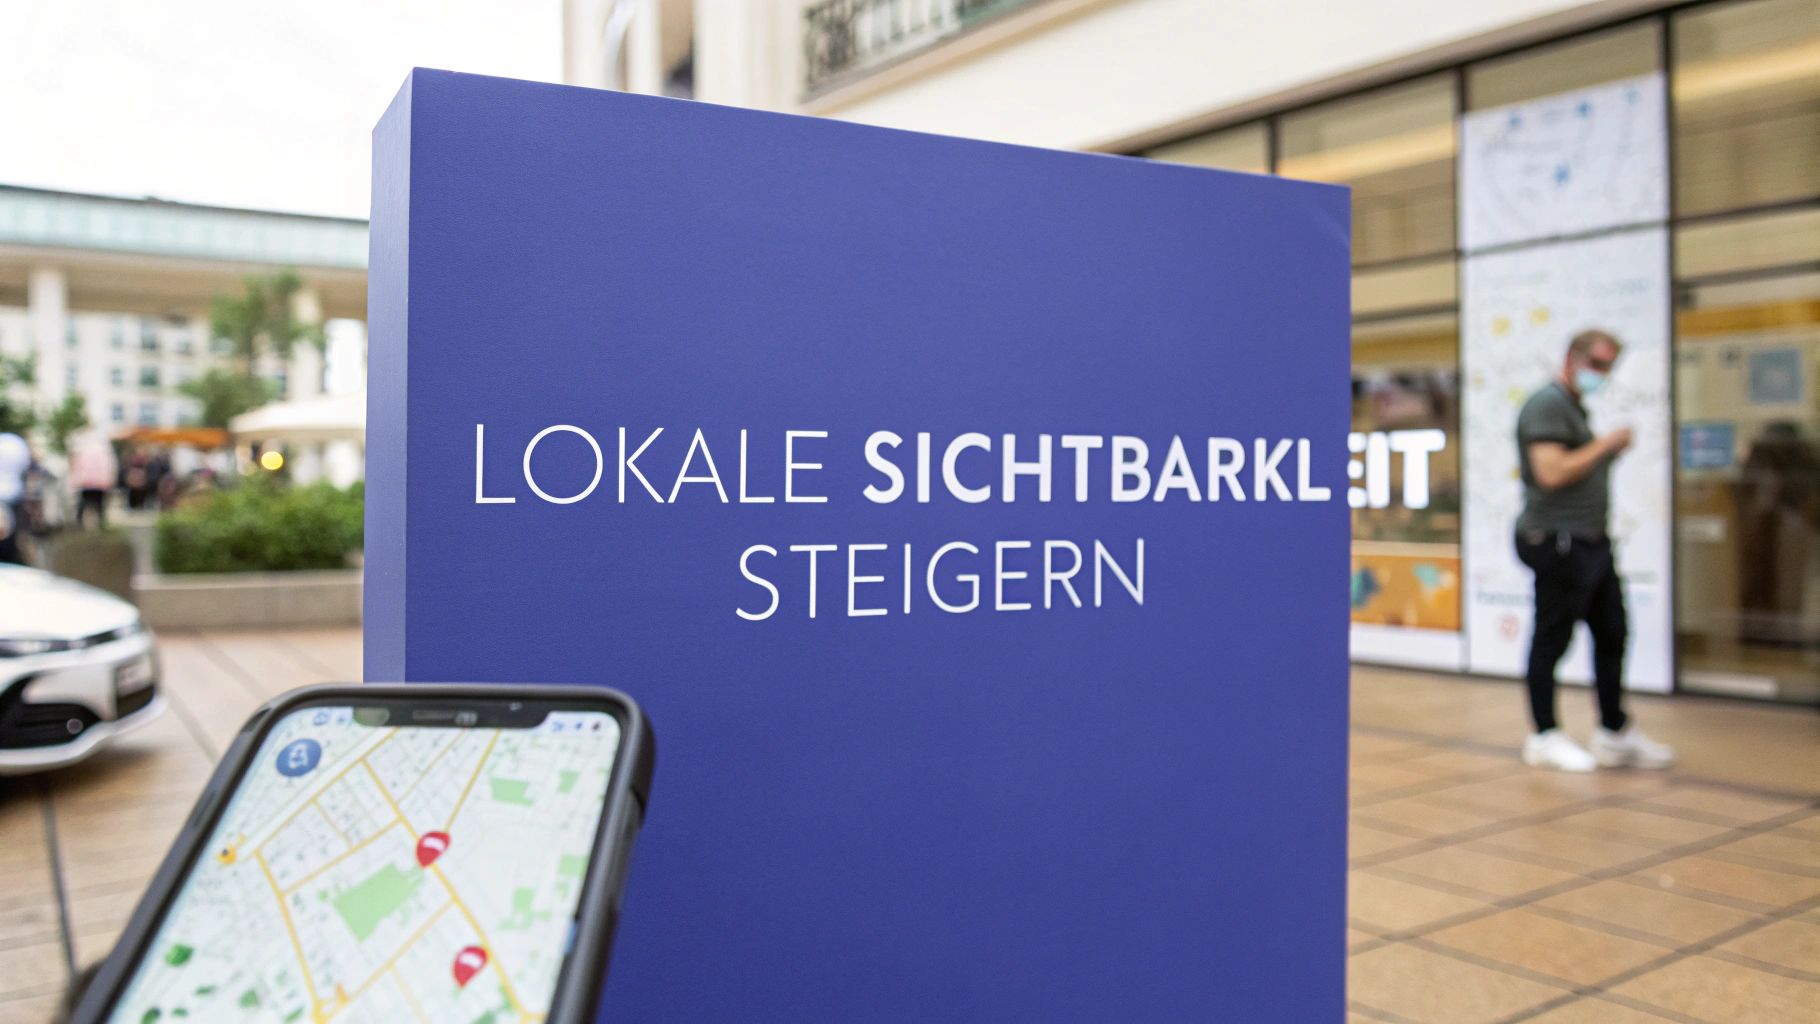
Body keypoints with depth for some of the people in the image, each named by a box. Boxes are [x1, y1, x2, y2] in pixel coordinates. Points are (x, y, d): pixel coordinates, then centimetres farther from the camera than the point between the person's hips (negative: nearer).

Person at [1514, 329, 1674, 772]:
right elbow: (1551, 473, -22)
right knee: (1551, 639, -2)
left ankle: (1615, 733, 21)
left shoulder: (1575, 407, 21)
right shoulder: (1548, 404, -11)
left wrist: (1612, 453, 10)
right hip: (1559, 541, -10)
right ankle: (1545, 737, 7)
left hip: (1591, 541, 10)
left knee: (1611, 634, 12)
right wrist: (1605, 445, -12)